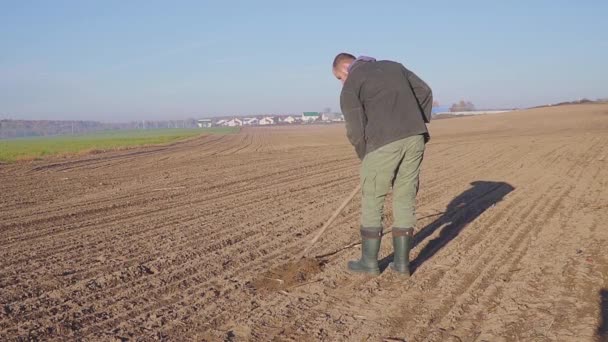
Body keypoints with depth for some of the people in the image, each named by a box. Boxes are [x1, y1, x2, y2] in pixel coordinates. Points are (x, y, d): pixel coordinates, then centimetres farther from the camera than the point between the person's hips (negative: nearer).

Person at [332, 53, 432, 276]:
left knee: (372, 201, 9)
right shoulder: (393, 66, 24)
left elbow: (356, 130, -2)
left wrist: (366, 158, 13)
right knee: (405, 199, 13)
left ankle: (369, 262, 17)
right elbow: (424, 92, 18)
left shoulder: (350, 86, 6)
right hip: (415, 138, 6)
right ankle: (401, 262, 18)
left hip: (384, 142, -6)